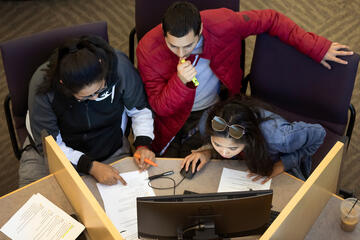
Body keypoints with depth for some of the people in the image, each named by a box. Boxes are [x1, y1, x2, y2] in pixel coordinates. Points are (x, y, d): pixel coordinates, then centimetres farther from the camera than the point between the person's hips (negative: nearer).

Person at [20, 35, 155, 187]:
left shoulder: (119, 65, -25)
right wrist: (91, 166, -31)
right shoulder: (42, 83, -28)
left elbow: (140, 109, -6)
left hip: (111, 154, 2)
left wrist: (143, 145, -21)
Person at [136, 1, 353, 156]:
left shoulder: (221, 23, -22)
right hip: (172, 117, 0)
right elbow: (160, 107, -18)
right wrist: (180, 81, -39)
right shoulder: (147, 50, -22)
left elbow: (270, 19, -8)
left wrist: (317, 47, -10)